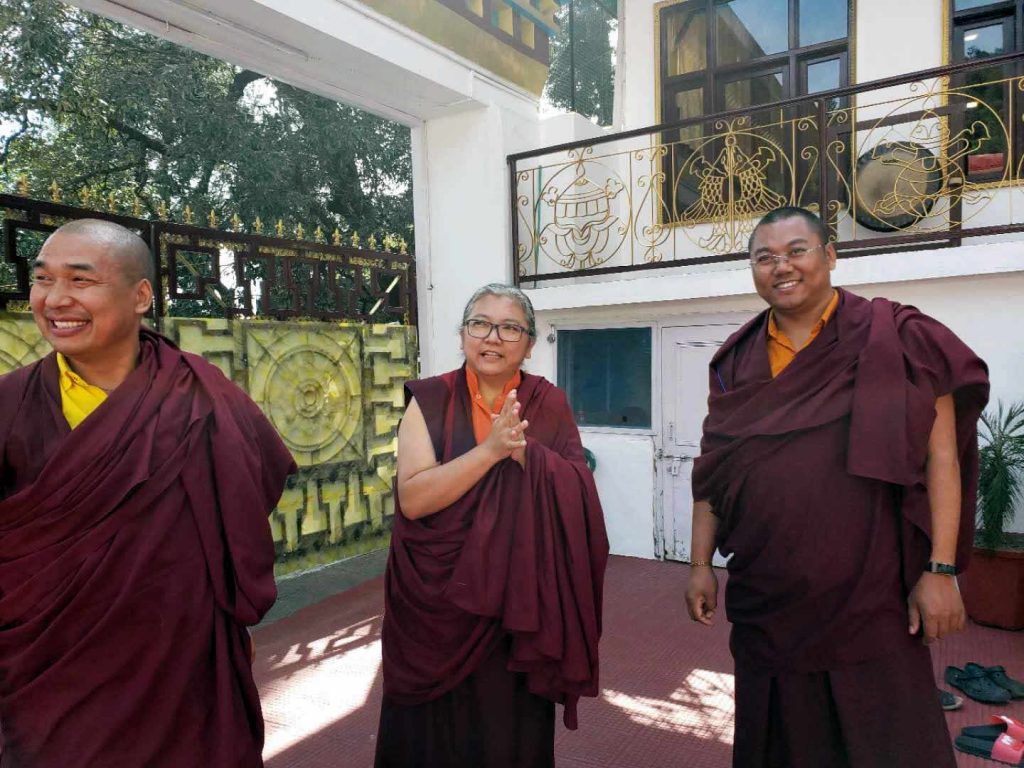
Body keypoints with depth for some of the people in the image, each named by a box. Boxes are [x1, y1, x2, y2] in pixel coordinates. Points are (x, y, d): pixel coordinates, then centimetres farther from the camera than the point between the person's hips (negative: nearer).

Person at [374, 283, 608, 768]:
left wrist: (522, 449, -26)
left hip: (519, 605, 1)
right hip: (437, 604, 0)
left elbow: (580, 496, -11)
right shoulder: (430, 401, -5)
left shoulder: (550, 406, -1)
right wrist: (490, 448, -25)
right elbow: (412, 498, -17)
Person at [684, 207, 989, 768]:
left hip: (871, 599, -3)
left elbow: (940, 456, -6)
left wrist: (941, 570, -11)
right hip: (764, 598, 4)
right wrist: (701, 564, 4)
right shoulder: (736, 360, 5)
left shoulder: (894, 340, -4)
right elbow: (712, 467, 6)